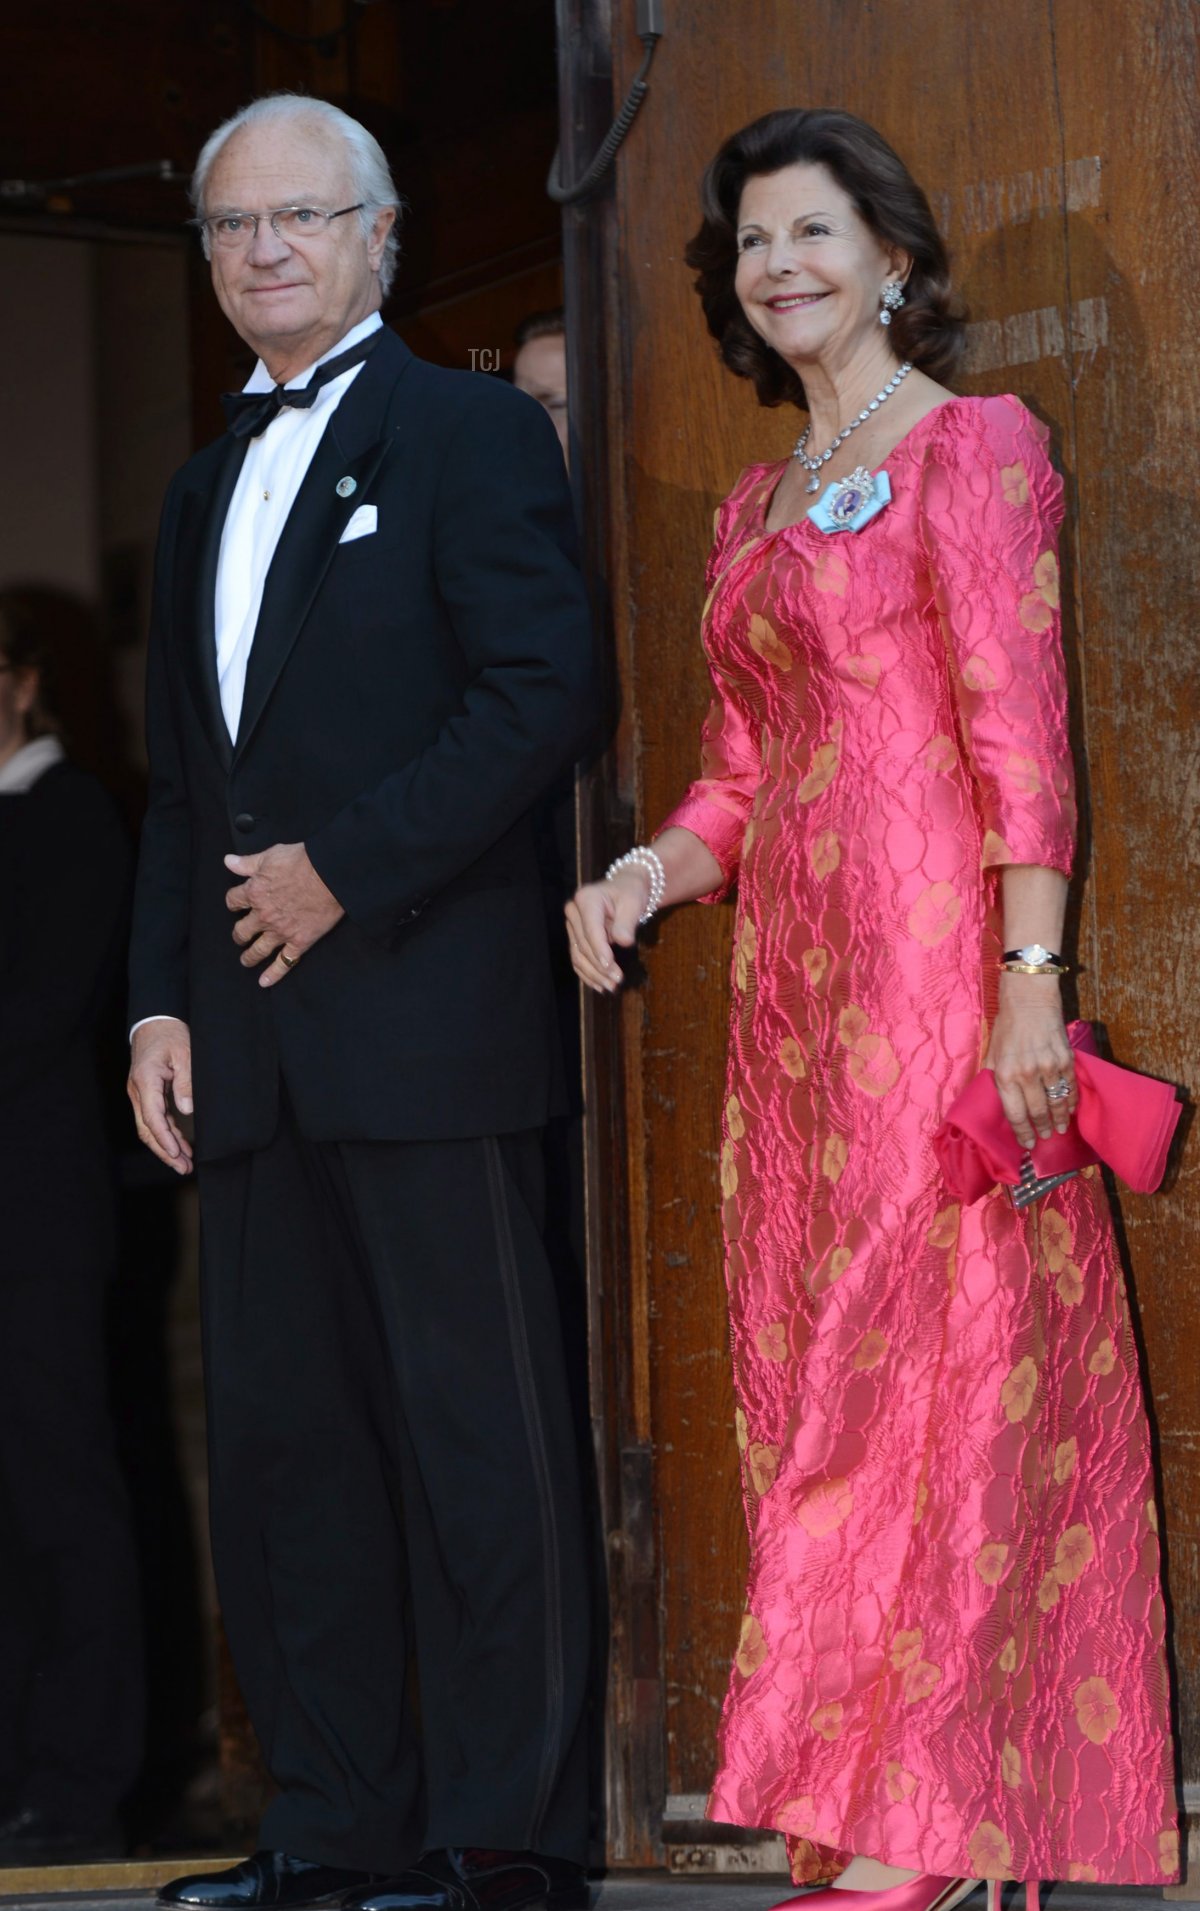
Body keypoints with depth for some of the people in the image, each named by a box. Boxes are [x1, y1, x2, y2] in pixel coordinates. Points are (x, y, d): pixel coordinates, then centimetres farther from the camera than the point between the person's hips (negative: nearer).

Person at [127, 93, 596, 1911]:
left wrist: (344, 868, -13)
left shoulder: (471, 432, 1)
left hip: (423, 1010, -7)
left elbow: (542, 692, -11)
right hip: (250, 1043, 7)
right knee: (281, 1432, 6)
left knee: (474, 1428, -5)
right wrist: (160, 998, 10)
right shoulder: (208, 488, 22)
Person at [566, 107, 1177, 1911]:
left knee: (933, 1356, -9)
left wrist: (1030, 983, -18)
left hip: (939, 957, -7)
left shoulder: (976, 444, -1)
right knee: (811, 1369, 4)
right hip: (792, 982, 8)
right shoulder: (752, 509, 20)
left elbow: (1021, 729, -10)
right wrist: (652, 871, 0)